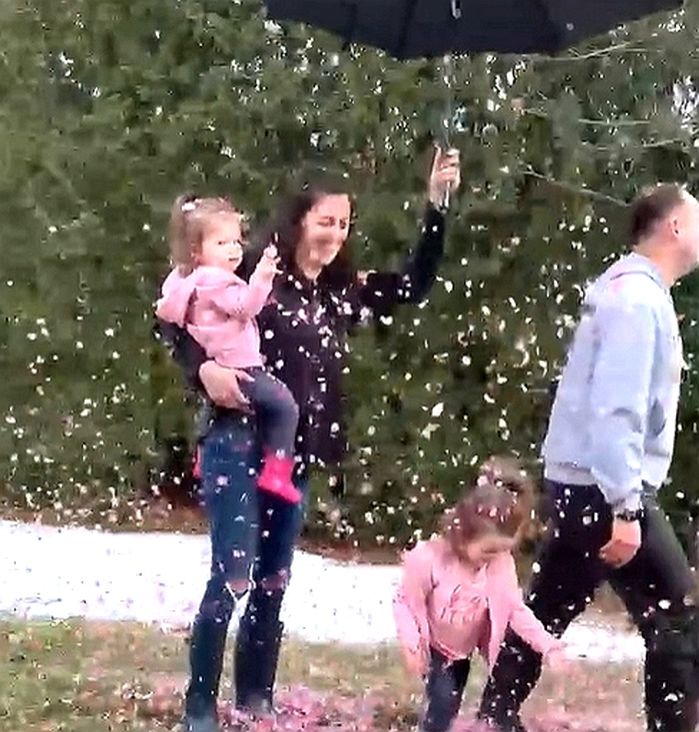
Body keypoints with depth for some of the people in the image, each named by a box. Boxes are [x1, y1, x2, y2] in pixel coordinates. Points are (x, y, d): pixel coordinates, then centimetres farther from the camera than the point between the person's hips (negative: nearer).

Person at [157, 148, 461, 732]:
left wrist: (437, 205, 6)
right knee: (233, 577, -8)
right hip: (240, 442, -6)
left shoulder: (342, 293, 10)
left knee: (274, 581, 12)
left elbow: (415, 285, 12)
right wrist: (204, 367, -24)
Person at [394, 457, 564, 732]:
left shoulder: (501, 563, -23)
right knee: (443, 703, -15)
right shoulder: (428, 559, -33)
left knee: (452, 703, 17)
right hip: (433, 647, -4)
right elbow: (405, 602, -21)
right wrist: (412, 645, -28)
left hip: (464, 649, 4)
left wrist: (548, 645, -25)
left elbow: (515, 609, -16)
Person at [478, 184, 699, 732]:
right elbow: (615, 410, -23)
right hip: (603, 488, -10)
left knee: (549, 610, 16)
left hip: (581, 484, 10)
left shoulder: (634, 291, 16)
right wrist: (624, 507, -25)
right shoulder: (637, 297, -15)